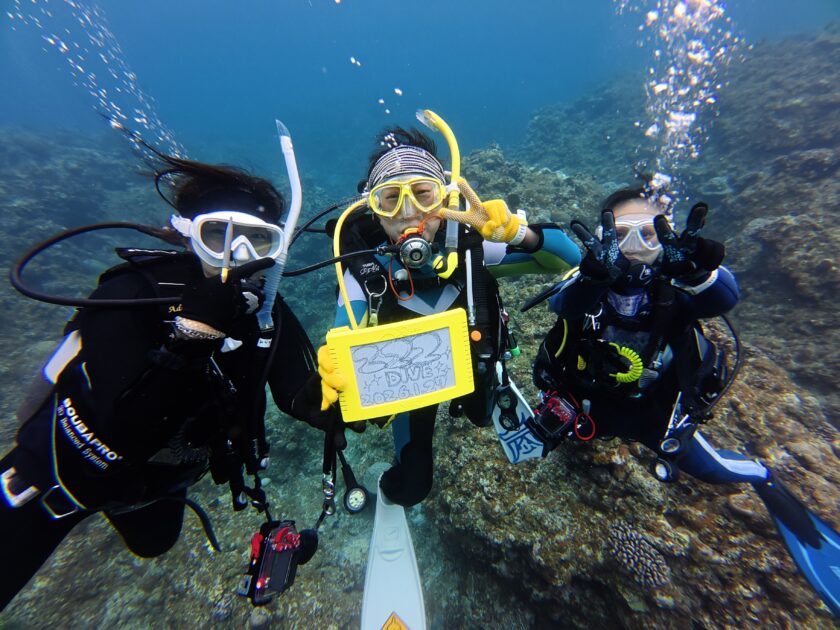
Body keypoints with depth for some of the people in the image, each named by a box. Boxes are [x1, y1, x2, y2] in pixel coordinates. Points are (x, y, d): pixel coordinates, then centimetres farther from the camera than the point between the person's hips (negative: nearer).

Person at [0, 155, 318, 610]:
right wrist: (190, 336, -47)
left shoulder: (267, 312, -20)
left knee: (152, 543, 34)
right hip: (66, 466, -4)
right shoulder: (133, 295, -31)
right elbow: (122, 434, -39)